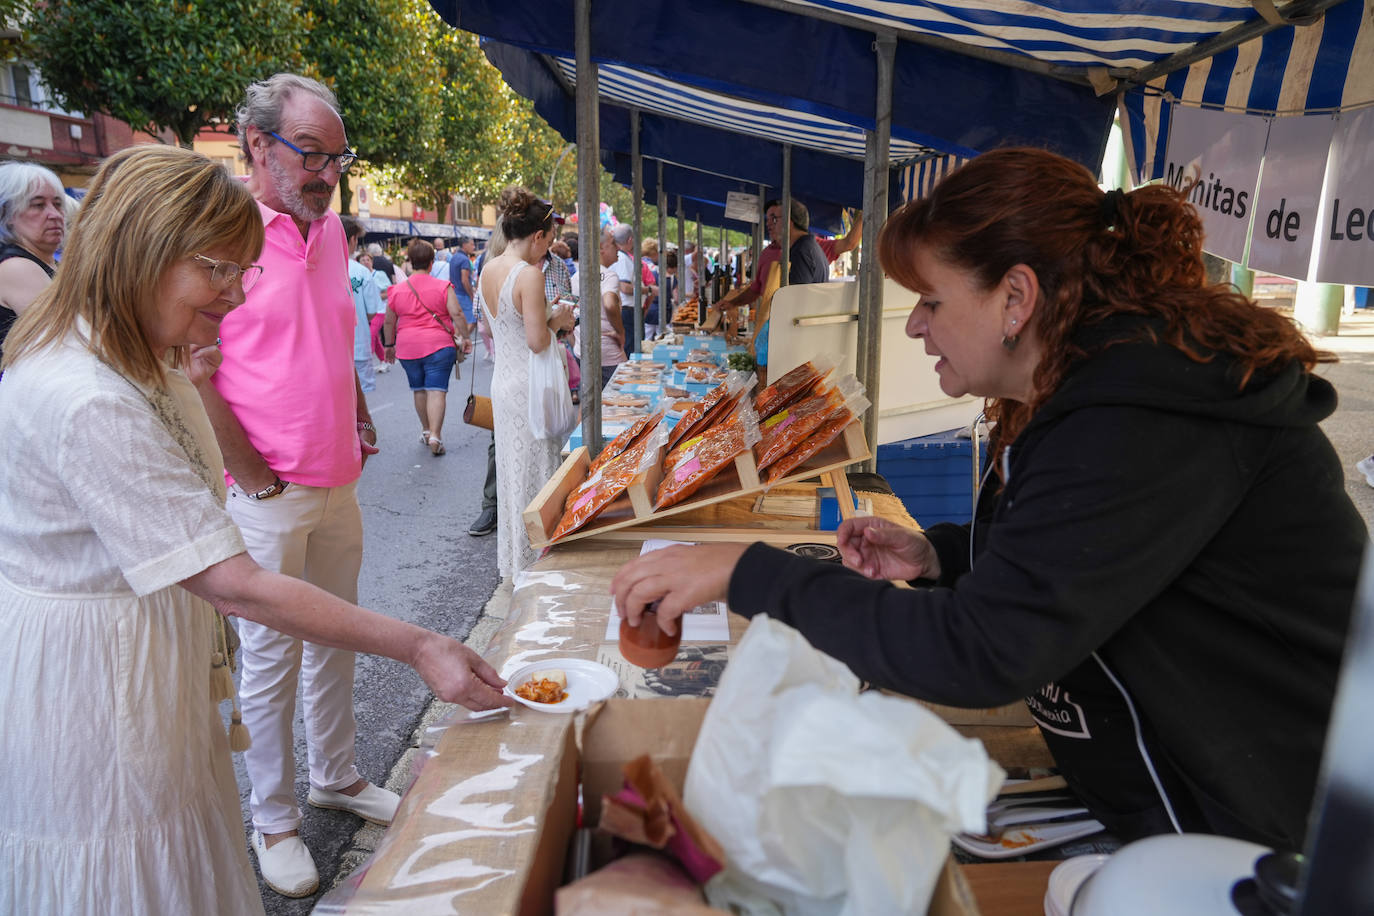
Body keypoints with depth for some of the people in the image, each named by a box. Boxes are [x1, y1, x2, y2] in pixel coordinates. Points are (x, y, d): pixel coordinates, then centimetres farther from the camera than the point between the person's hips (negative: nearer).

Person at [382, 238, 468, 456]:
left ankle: (426, 430, 30)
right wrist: (465, 337, 0)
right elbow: (457, 314, -11)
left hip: (408, 348, 3)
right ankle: (435, 435, -17)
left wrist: (389, 345, 23)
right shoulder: (443, 287, -4)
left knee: (418, 389, 18)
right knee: (437, 390, -5)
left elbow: (389, 322, 11)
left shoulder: (397, 290, 5)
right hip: (439, 346, -3)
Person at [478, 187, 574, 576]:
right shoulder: (529, 275, -19)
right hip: (529, 387, -9)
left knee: (511, 467, 17)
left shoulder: (488, 270, 7)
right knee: (535, 475, 2)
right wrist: (557, 321, -4)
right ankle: (532, 563, 12)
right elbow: (537, 341, -23)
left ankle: (512, 560, 29)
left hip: (502, 381, 9)